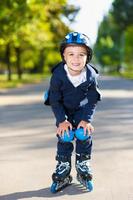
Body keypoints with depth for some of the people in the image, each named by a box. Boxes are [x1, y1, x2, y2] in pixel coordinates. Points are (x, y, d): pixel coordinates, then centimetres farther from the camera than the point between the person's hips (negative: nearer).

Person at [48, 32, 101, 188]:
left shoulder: (91, 75, -25)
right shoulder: (58, 74, -29)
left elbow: (92, 101, -14)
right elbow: (55, 100, -18)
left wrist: (86, 119, -21)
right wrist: (62, 120, -22)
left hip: (82, 108, 1)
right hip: (63, 109, 0)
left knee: (84, 133, -11)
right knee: (64, 135, -12)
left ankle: (82, 163, 11)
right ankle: (63, 164, 9)